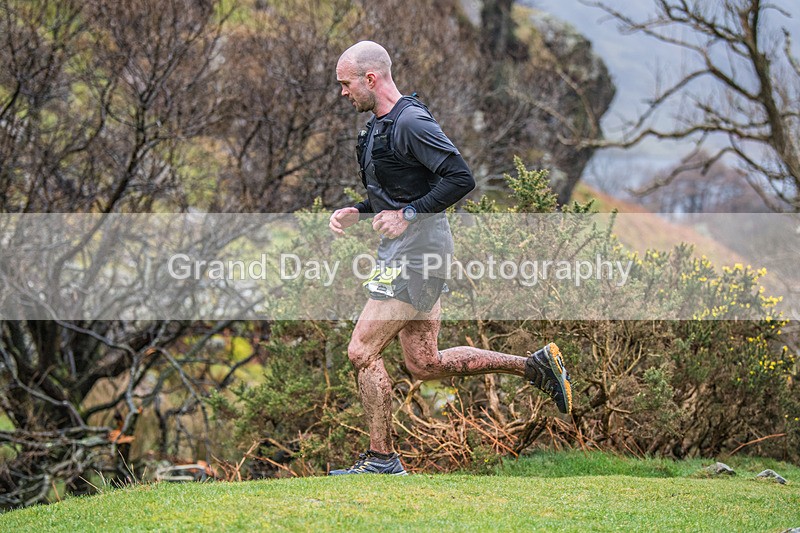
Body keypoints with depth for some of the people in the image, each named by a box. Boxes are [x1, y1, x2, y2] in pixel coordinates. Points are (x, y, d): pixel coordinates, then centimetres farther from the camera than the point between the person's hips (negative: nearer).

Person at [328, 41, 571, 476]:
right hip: (402, 254, 10)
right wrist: (355, 213, 11)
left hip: (417, 250, -10)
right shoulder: (379, 126, 16)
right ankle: (536, 365, 17)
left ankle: (381, 461, -1)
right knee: (425, 365, 12)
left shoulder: (411, 123, -15)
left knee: (362, 352, -9)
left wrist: (408, 215, -22)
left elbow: (460, 178, -21)